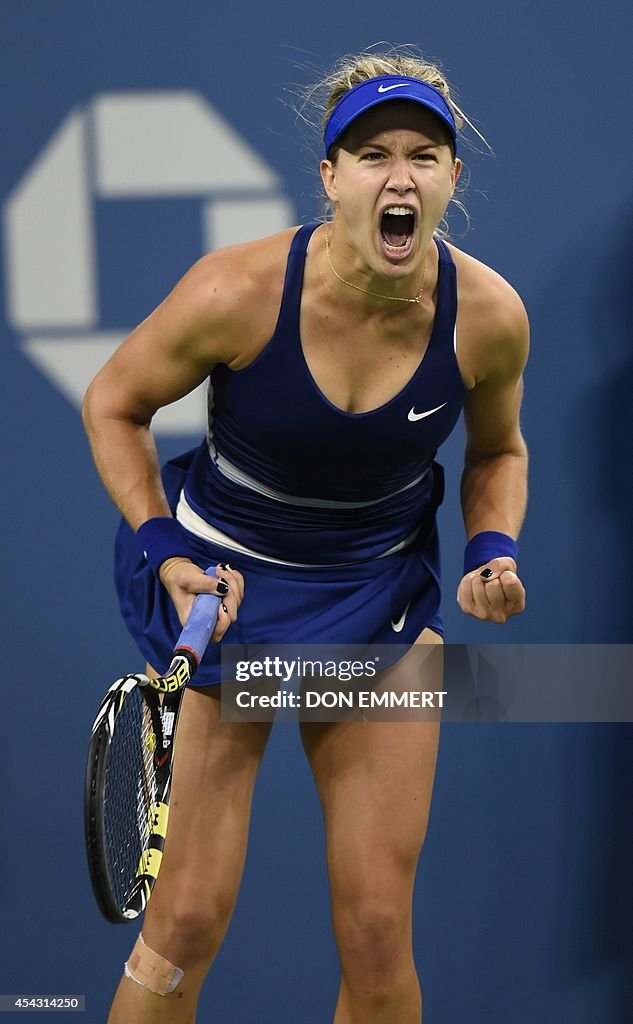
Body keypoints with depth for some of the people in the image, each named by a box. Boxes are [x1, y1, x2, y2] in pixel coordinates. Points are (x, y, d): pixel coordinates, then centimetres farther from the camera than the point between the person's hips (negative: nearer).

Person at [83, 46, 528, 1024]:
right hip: (219, 585, -2)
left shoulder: (490, 316, -15)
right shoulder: (238, 292, -24)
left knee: (378, 934, 1)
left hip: (382, 598, 2)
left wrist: (493, 550, -11)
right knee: (186, 922, -5)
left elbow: (498, 451, 7)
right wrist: (165, 553, -15)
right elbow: (114, 404, -5)